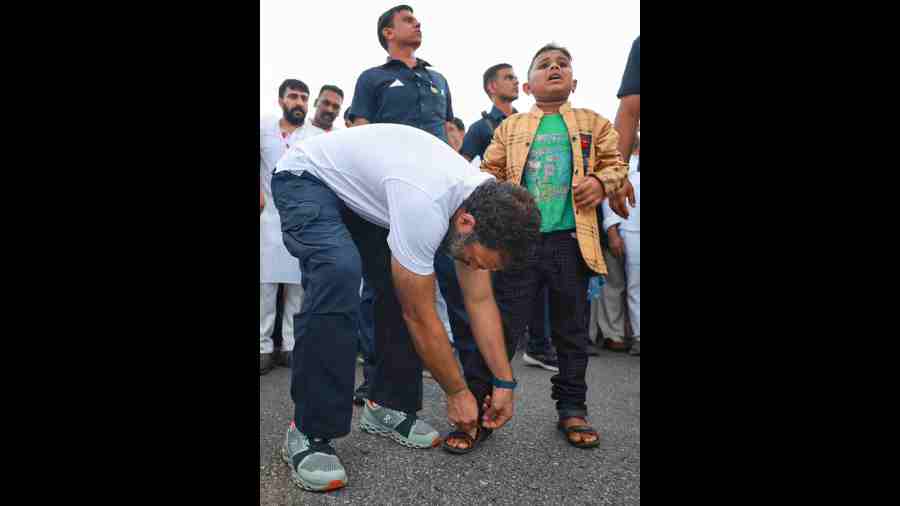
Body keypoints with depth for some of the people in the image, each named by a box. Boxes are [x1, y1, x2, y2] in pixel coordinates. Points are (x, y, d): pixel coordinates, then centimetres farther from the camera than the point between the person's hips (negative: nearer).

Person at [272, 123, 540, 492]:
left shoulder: (484, 203, -13)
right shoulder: (424, 205, -40)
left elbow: (480, 301, -5)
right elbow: (420, 318, -29)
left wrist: (504, 382, -5)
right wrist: (457, 392, -15)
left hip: (361, 189, 8)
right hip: (305, 178, -8)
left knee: (404, 288, -5)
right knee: (339, 273, -32)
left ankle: (389, 406, 9)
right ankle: (310, 432, -19)